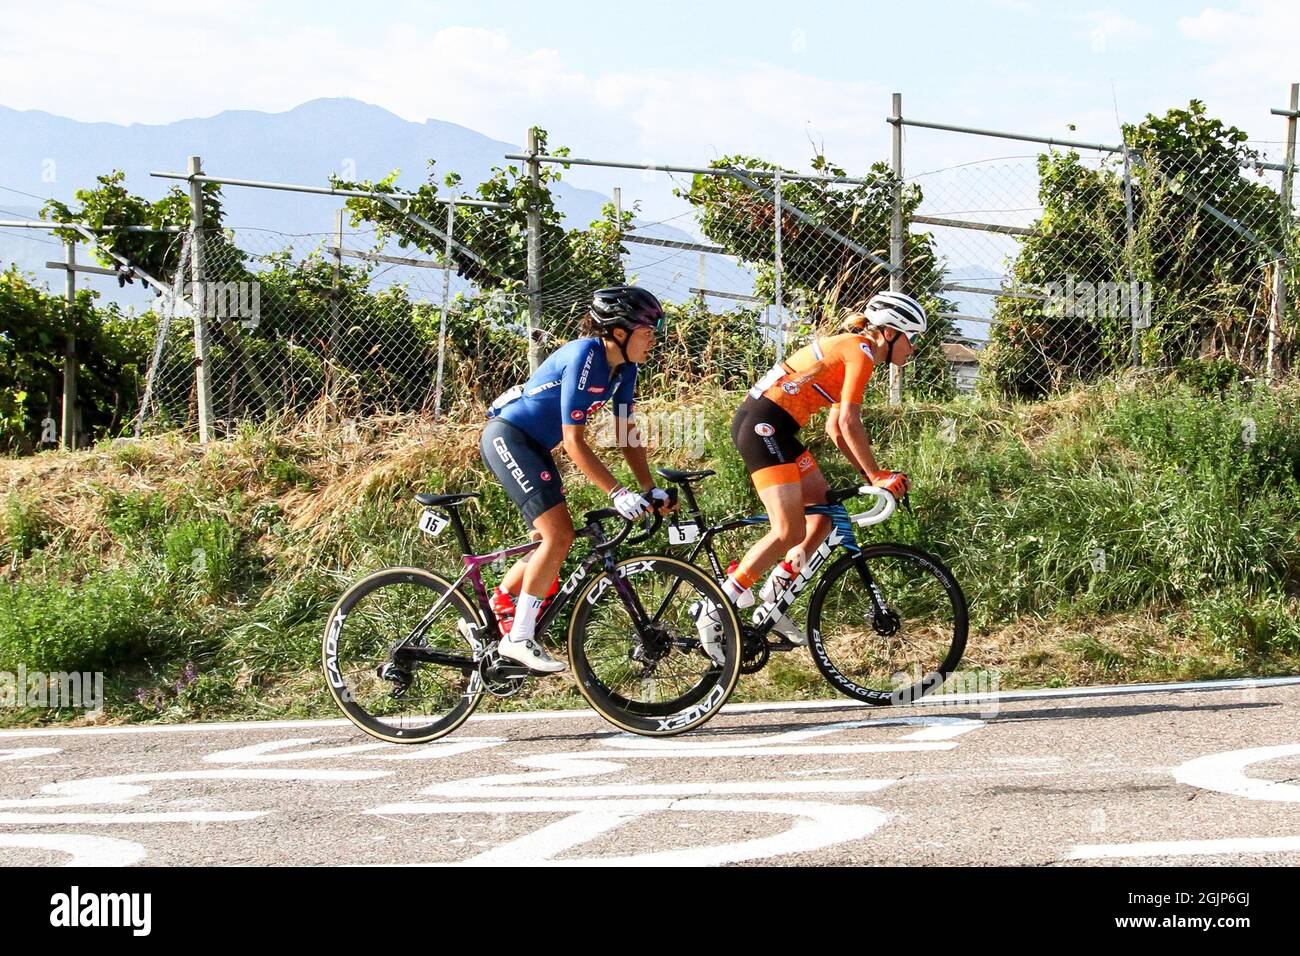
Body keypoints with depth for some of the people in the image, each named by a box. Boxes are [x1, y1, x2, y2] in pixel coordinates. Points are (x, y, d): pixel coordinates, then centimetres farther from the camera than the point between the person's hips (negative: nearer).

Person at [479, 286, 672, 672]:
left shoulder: (623, 368, 1)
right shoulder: (584, 358, -26)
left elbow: (627, 432, 7)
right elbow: (574, 442, -27)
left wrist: (650, 489, -1)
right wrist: (618, 493, -29)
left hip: (533, 445, 10)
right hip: (506, 437, -10)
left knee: (552, 538, 12)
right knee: (559, 535, -18)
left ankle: (498, 605, 30)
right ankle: (518, 639, -14)